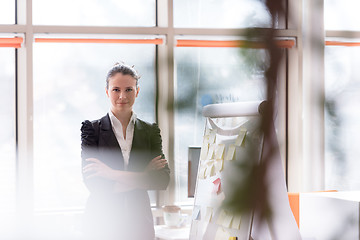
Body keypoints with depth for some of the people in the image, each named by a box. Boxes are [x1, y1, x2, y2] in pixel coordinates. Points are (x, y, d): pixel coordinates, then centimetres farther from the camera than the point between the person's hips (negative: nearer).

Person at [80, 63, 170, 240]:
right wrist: (144, 176, -12)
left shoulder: (150, 131, 6)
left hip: (139, 221, 2)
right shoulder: (92, 129, -2)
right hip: (102, 221, -2)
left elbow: (163, 180, -7)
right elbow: (93, 182, -12)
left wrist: (112, 173, -15)